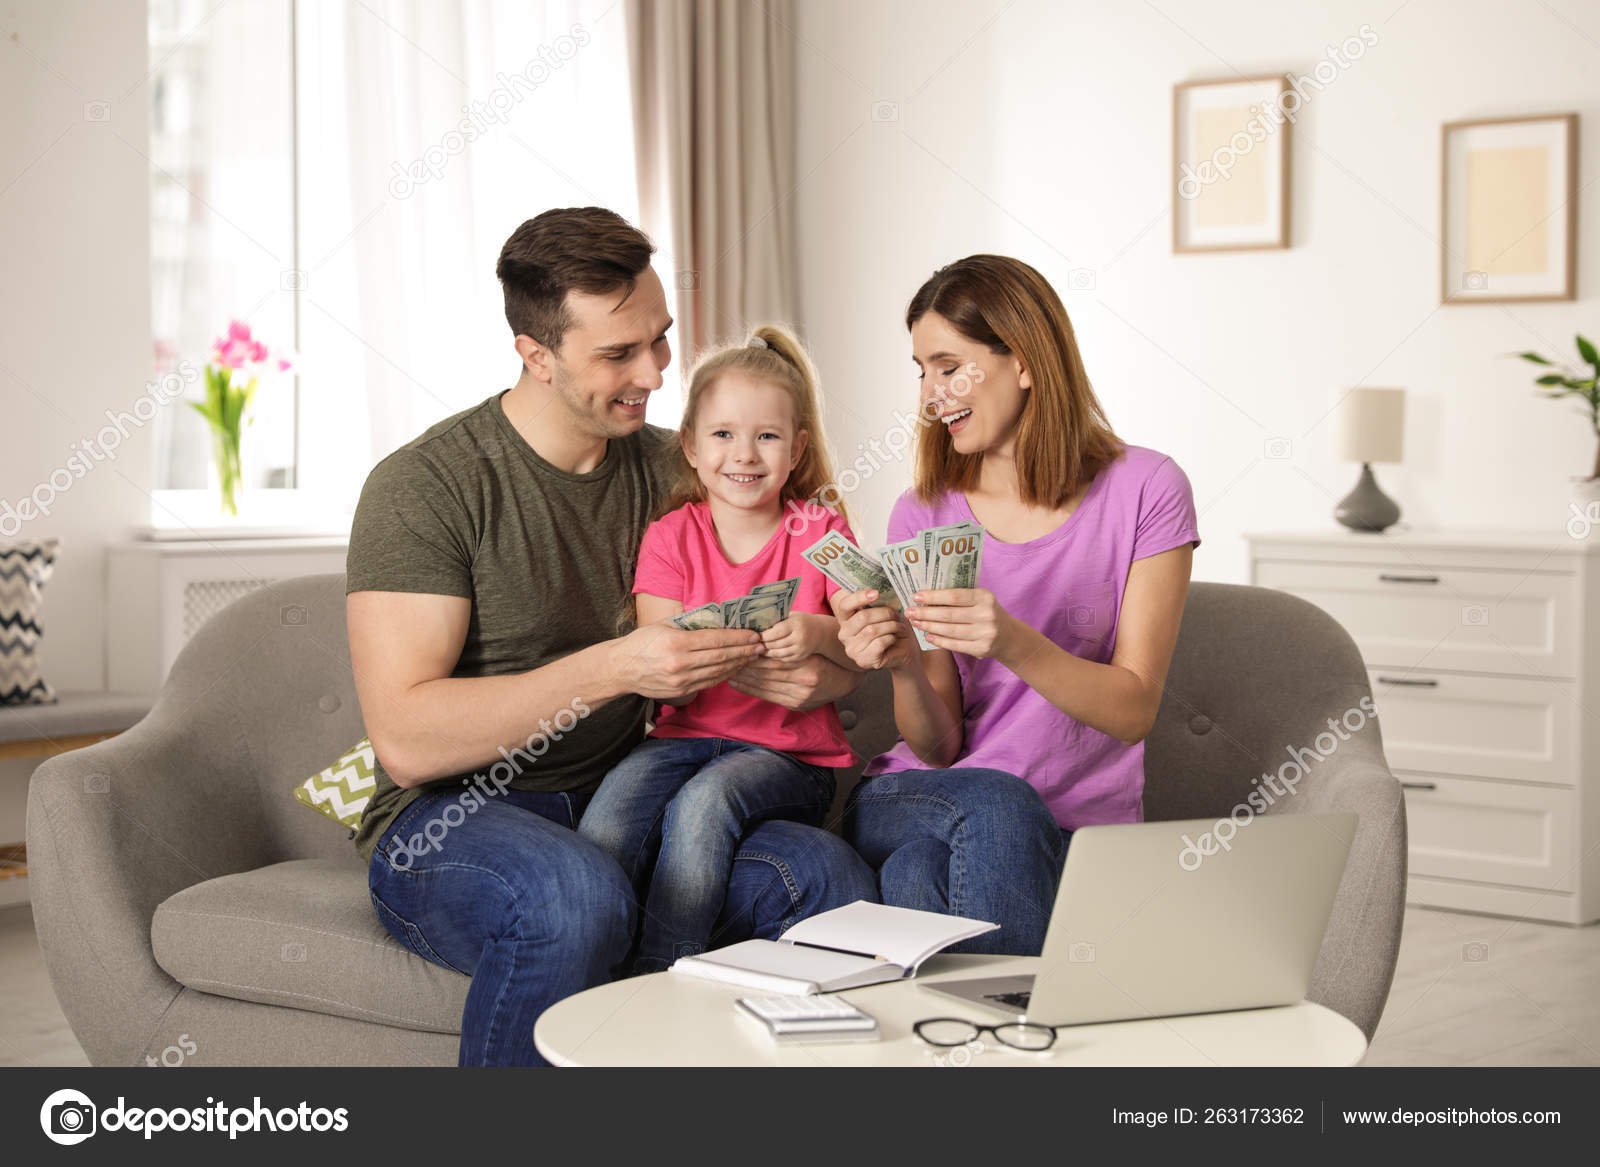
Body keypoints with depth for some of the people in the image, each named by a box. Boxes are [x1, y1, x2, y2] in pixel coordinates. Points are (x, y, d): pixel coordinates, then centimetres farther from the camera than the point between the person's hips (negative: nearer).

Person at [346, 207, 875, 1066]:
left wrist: (804, 674, -12)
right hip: (452, 819, -4)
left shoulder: (671, 472, 10)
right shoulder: (423, 486, -8)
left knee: (824, 869, -26)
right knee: (577, 896, -39)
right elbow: (404, 742, -17)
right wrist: (611, 669, -25)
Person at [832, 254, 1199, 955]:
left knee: (920, 874, -33)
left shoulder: (1143, 490, -2)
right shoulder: (921, 514, 6)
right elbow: (937, 748, 2)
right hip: (914, 804, 2)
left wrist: (1016, 645, -27)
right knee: (992, 801, -34)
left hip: (1076, 827, -2)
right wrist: (904, 667, -21)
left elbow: (1135, 709, -9)